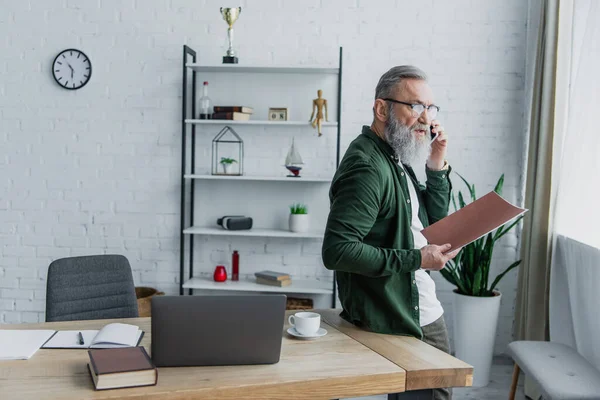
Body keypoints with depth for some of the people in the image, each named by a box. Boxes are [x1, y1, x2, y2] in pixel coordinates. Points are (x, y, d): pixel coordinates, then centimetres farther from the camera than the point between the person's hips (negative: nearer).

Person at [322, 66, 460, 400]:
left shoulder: (398, 159, 10)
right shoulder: (367, 167, -22)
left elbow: (435, 221, 14)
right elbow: (337, 250, -29)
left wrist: (437, 169, -1)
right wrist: (415, 259, -25)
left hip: (426, 312, 10)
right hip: (393, 322, -10)